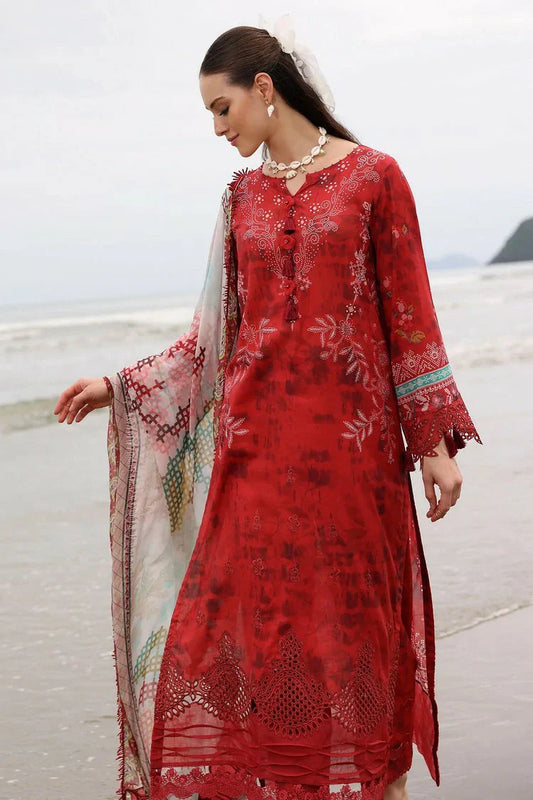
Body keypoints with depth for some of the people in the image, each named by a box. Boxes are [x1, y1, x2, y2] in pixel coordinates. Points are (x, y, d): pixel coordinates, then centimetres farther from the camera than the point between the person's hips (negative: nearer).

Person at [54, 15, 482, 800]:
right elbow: (217, 331, 15)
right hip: (258, 438, 4)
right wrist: (120, 386, 11)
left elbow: (409, 315, -1)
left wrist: (435, 444, -3)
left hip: (349, 435, -4)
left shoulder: (373, 176, 0)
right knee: (244, 618, -1)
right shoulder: (242, 197, 12)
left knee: (358, 616, 2)